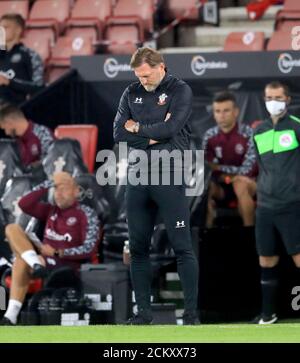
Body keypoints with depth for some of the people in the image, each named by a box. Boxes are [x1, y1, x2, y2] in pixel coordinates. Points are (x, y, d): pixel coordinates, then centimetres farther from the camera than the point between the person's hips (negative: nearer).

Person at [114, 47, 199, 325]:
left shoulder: (180, 91, -1)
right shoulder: (132, 93, 12)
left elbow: (171, 128, -15)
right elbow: (119, 133, 2)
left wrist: (137, 128, -3)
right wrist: (153, 135, -8)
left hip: (169, 177, -5)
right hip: (137, 177, 5)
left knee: (182, 247, -5)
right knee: (138, 248, 6)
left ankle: (191, 312, -3)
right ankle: (143, 311, 13)